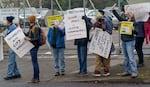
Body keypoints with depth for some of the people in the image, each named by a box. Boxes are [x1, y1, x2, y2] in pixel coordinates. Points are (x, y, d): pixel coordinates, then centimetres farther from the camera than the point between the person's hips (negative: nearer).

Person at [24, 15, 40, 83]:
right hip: (32, 46, 10)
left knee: (34, 62, -6)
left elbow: (37, 38, -19)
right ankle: (36, 77, 18)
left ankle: (36, 78, -2)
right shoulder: (31, 27, 13)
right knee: (35, 62, 12)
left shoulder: (35, 28, -15)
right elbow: (27, 35, 24)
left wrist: (29, 39, -29)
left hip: (34, 46, -10)